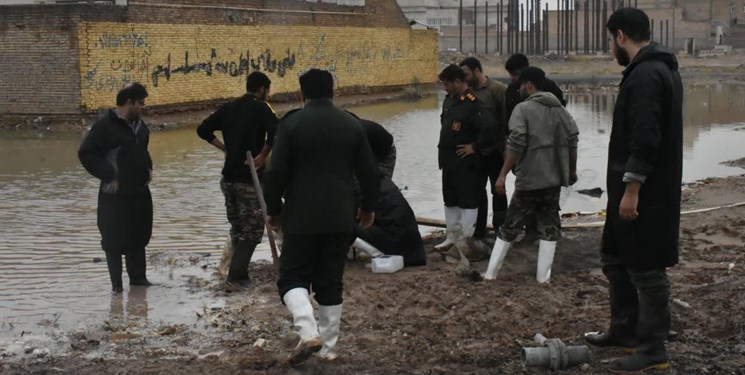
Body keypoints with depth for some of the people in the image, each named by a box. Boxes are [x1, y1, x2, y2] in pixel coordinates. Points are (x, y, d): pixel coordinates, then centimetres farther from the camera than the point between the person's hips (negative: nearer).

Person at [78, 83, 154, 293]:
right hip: (116, 194, -7)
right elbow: (86, 153, -15)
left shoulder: (139, 124, 10)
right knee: (115, 238, 0)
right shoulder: (105, 125, -14)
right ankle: (116, 284, 8)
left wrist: (148, 167, 12)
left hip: (140, 191, 7)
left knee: (139, 236, 14)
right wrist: (108, 177, -17)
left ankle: (138, 277, 26)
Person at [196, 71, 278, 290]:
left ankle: (239, 272, 21)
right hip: (249, 179, -6)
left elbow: (203, 130, 12)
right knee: (252, 229, 1)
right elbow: (276, 132, -28)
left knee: (237, 227, 18)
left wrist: (224, 148, 11)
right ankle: (236, 276, -6)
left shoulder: (228, 108, 9)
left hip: (229, 177, 6)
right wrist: (263, 155, -15)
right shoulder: (260, 108, -10)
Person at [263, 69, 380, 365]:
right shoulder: (352, 124, 3)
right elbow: (369, 172, 6)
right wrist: (368, 207, 22)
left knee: (293, 278, 4)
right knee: (331, 283, 11)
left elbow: (277, 172, -9)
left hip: (301, 217, -3)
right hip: (340, 217, 3)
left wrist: (273, 209, 6)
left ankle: (309, 333, -17)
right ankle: (328, 347, 13)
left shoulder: (292, 123, -8)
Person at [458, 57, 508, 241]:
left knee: (498, 189, 6)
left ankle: (500, 228, 17)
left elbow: (507, 119, -14)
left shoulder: (498, 89, -12)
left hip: (495, 150, -5)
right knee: (478, 189, 11)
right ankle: (479, 228, 21)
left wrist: (506, 147, -16)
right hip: (475, 151, 5)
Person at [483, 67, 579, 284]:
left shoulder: (524, 109, -8)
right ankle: (543, 275, 4)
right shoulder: (560, 109, 9)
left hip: (529, 179, -4)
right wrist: (572, 171, 20)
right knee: (549, 226, 9)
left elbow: (516, 144, -16)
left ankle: (491, 273, 9)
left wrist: (503, 174, -14)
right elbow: (572, 140, 9)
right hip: (554, 178, 4)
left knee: (511, 225, 5)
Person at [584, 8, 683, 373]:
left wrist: (631, 189, -24)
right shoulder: (662, 69, 15)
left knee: (646, 268, -4)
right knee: (615, 257, 20)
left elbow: (645, 138, -26)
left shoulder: (645, 75, -19)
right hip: (644, 188, 11)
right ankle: (625, 329, 30)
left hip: (645, 192, -11)